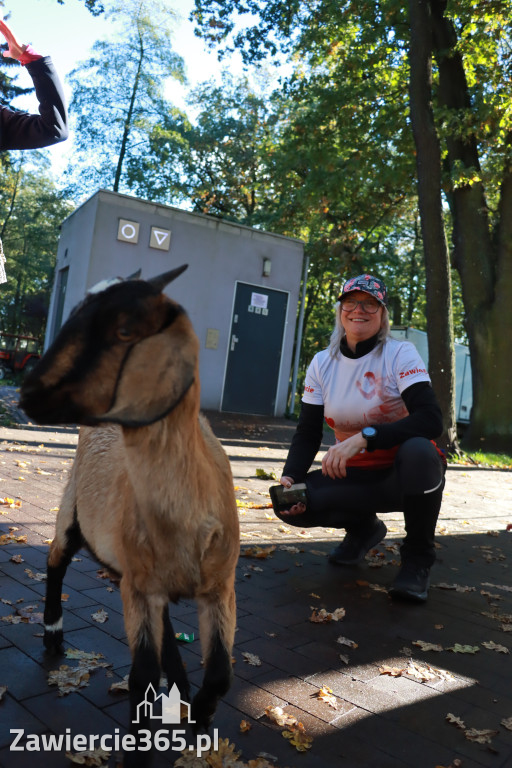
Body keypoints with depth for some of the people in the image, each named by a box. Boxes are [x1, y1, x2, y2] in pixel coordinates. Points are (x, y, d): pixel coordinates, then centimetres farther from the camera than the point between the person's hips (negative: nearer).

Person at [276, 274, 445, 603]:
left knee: (418, 450, -38)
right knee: (290, 503, -21)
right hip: (355, 477, 4)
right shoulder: (322, 363, -2)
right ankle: (364, 528, 12)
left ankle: (418, 558, -11)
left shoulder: (400, 354, -13)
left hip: (406, 476, -3)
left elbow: (431, 420, -28)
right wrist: (290, 477, -22)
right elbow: (308, 434, -2)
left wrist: (364, 437, -40)